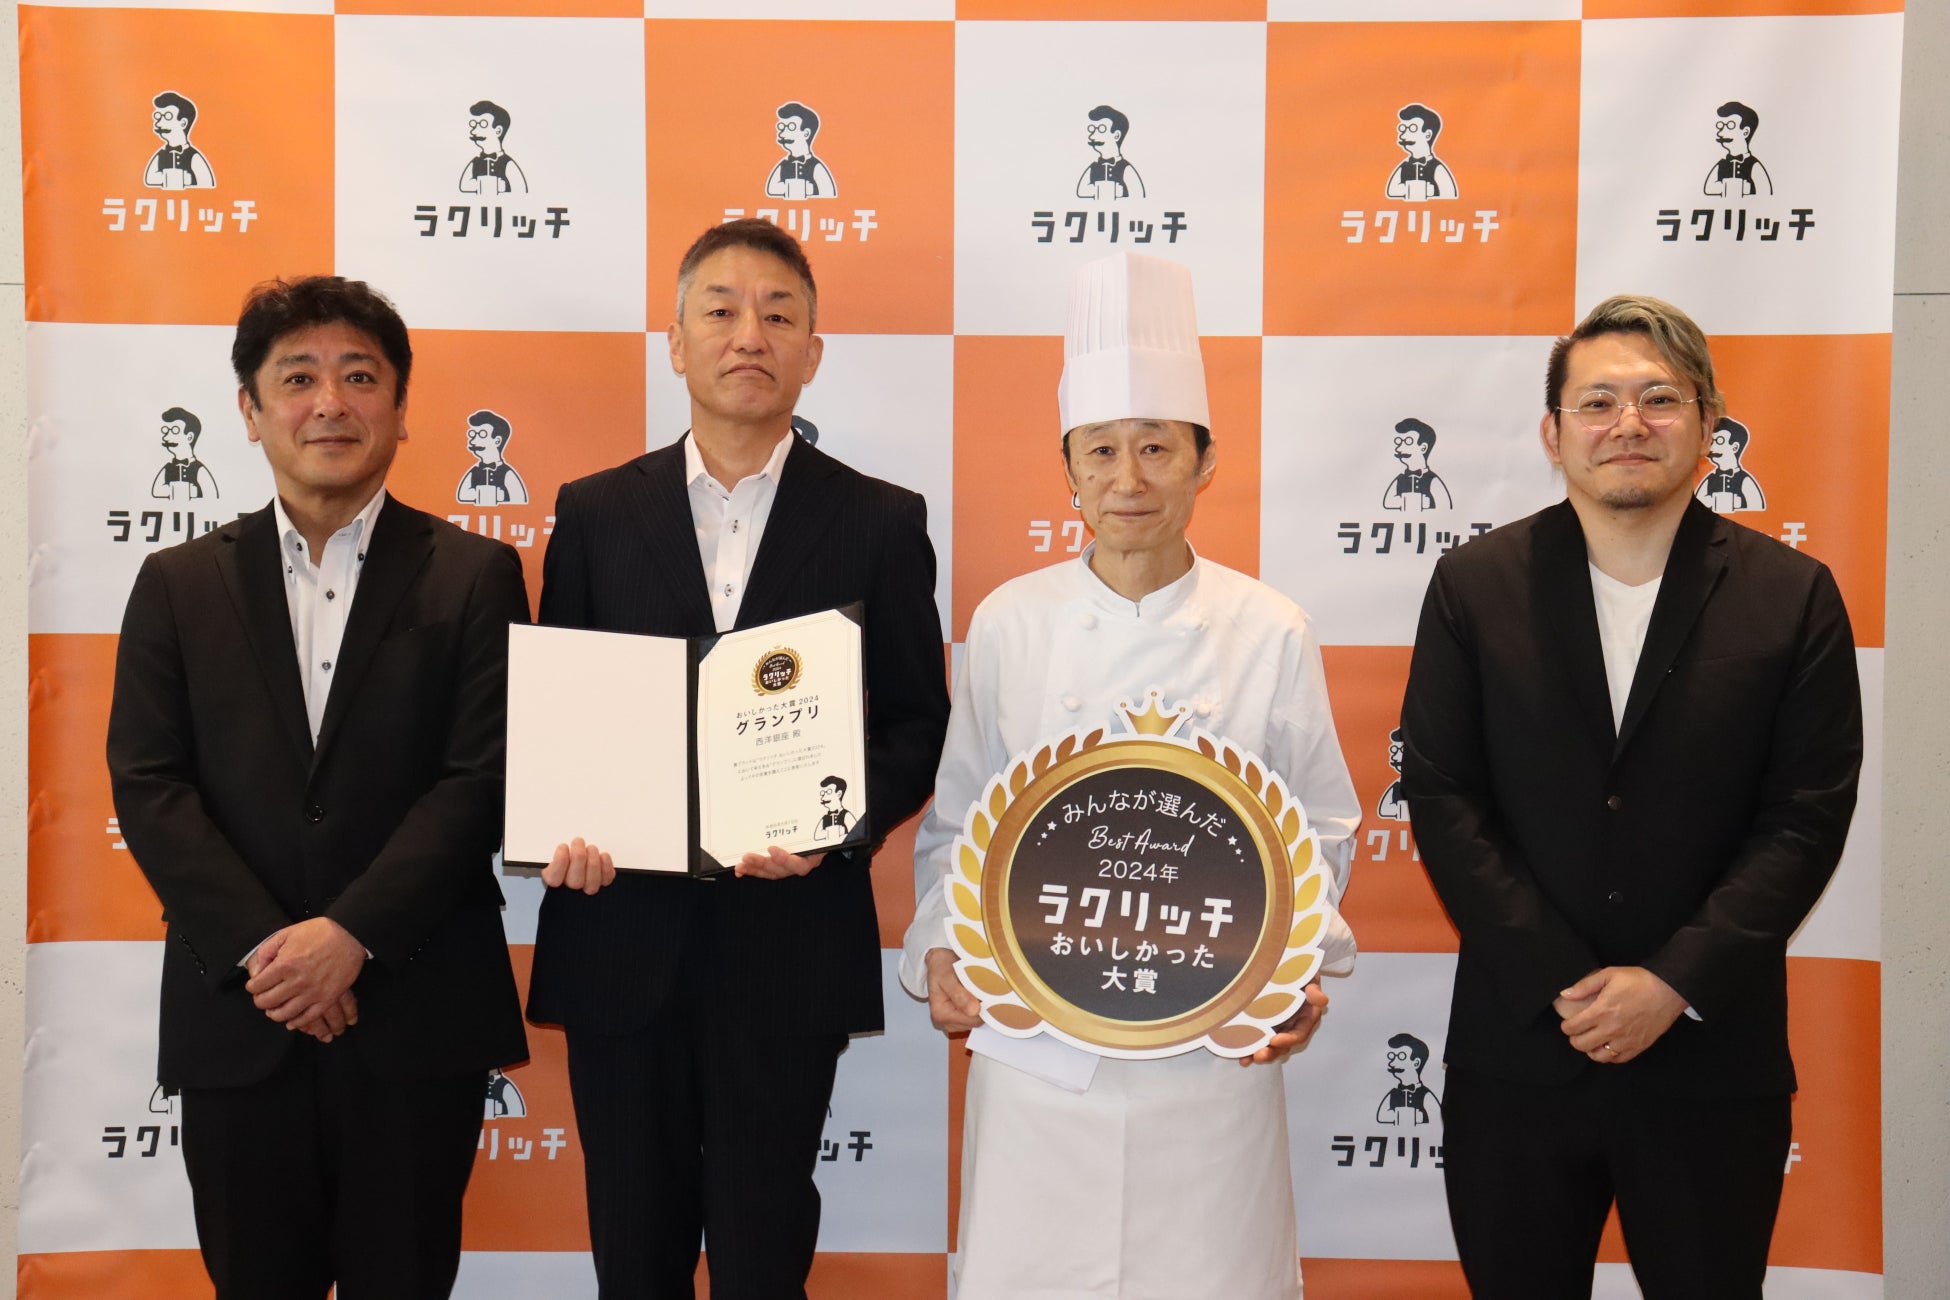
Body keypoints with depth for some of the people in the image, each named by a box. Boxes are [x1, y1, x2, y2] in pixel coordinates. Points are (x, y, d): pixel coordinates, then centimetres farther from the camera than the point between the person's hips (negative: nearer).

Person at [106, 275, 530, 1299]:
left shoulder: (473, 577, 1)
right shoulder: (179, 584, 8)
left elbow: (481, 781, -7)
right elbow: (147, 783, 0)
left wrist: (351, 934, -16)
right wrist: (260, 950, -12)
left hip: (417, 1018, -2)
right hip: (236, 1019, 2)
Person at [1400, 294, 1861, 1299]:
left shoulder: (1794, 596, -1)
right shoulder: (1475, 585, -1)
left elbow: (1806, 818, -4)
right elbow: (1440, 796, -5)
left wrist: (1672, 983, -13)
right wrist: (1563, 984, -12)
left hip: (1712, 1060, 0)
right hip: (1519, 1053, 0)